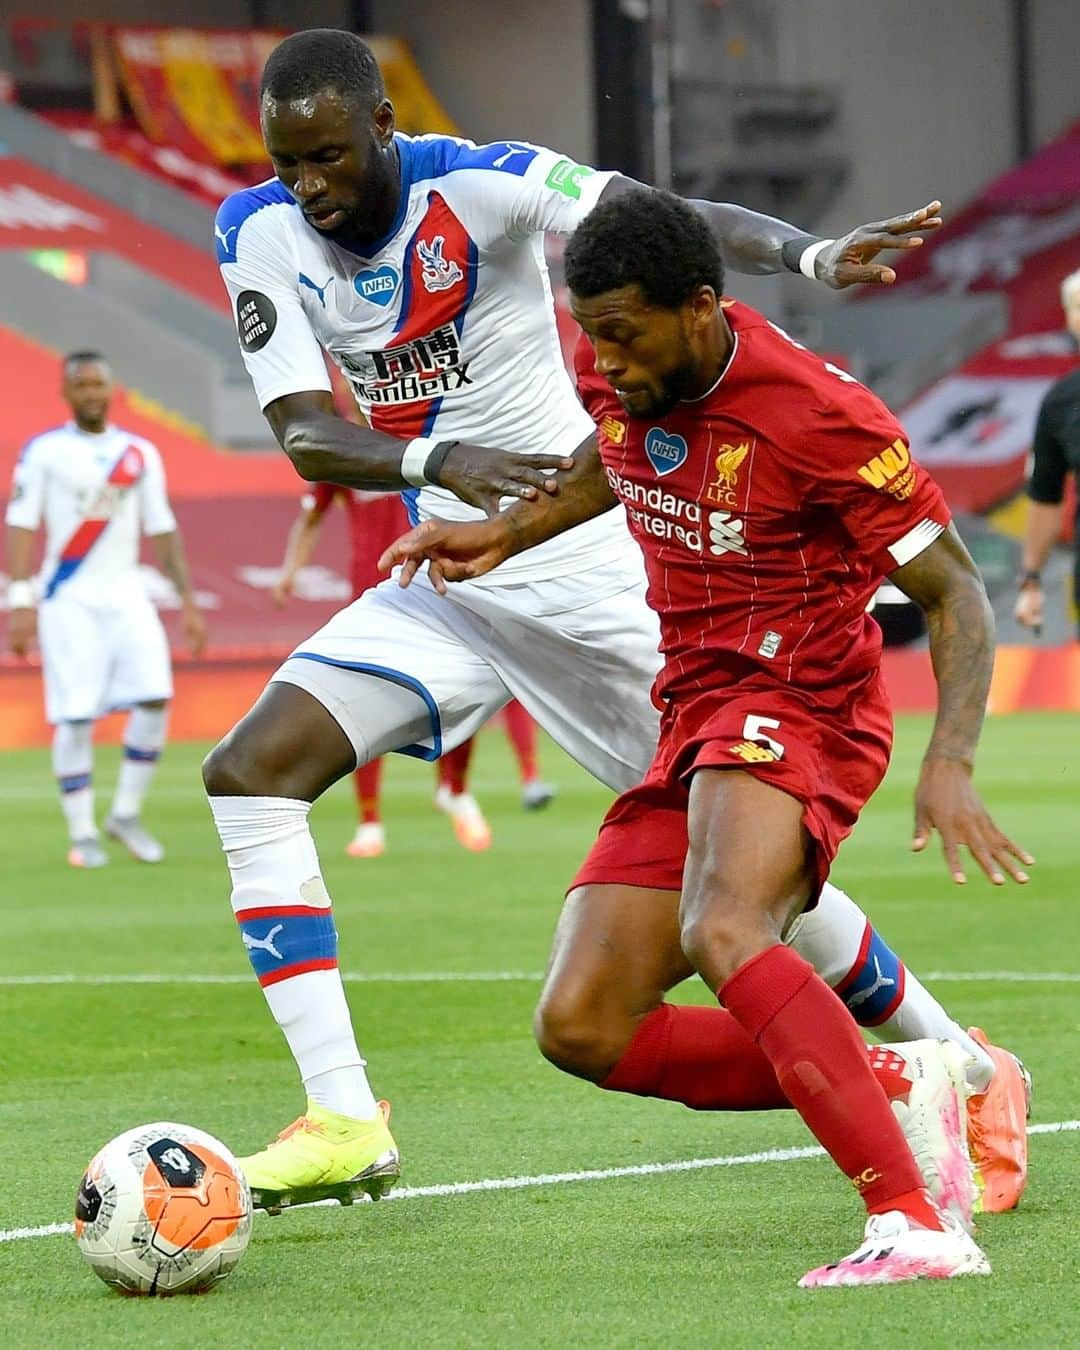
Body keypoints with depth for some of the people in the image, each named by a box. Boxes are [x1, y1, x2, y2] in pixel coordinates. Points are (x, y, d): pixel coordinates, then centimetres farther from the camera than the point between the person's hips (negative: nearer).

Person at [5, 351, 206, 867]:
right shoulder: (44, 452, -2)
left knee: (155, 697, -9)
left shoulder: (140, 454, 10)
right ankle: (82, 833, 4)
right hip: (69, 600, -4)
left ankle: (126, 814, 6)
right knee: (75, 717, -6)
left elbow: (162, 530, 14)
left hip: (126, 595, 4)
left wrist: (187, 600, 10)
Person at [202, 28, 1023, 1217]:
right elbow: (305, 437, -15)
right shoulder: (258, 234, -6)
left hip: (586, 569, -5)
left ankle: (963, 1065, 15)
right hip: (443, 576, 5)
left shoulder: (474, 184, -18)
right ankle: (343, 1123, -12)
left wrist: (807, 253, -48)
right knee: (249, 771, -12)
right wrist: (437, 461, -36)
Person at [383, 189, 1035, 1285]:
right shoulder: (615, 371, 1)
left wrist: (950, 766, -26)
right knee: (581, 1031, -1)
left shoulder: (816, 413, -19)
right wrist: (508, 532, 16)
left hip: (795, 709, -8)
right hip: (690, 722, 8)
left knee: (723, 929, -38)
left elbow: (955, 590, -13)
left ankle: (916, 1227, -47)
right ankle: (909, 1089, 2)